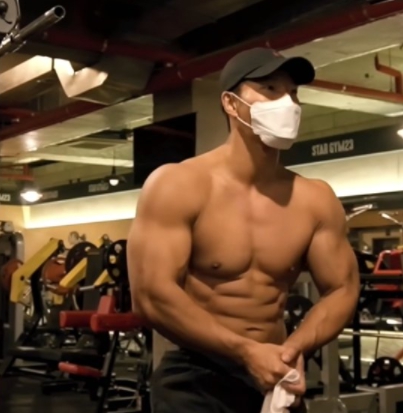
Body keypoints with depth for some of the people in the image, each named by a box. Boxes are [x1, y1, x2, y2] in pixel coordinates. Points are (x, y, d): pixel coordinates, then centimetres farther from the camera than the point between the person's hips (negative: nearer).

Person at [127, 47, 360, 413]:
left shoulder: (316, 200, -1)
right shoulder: (177, 186, -13)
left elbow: (343, 288, 4)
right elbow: (152, 295, -19)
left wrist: (295, 348, -14)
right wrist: (246, 352, -21)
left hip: (274, 378, 4)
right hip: (196, 380, -4)